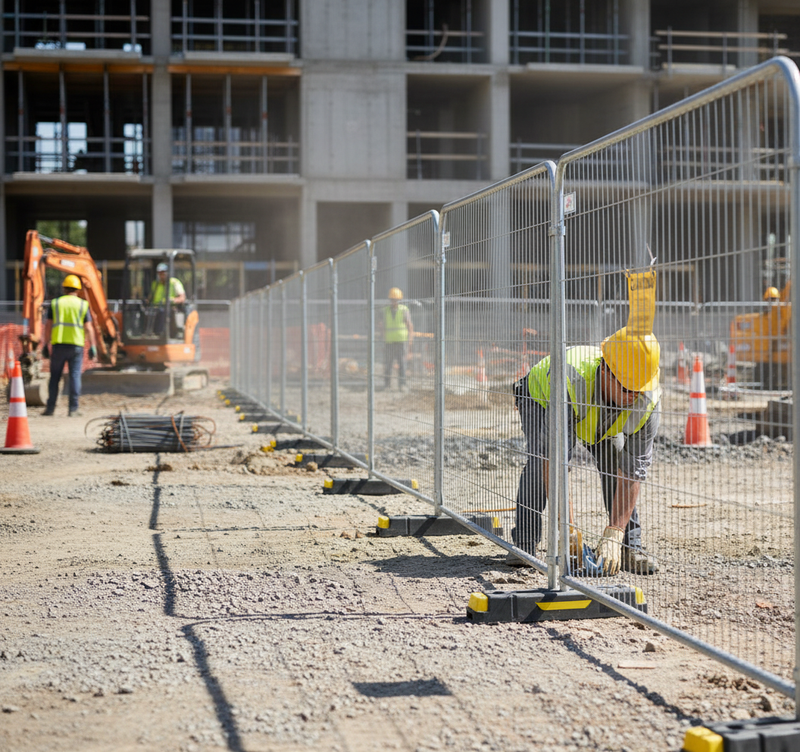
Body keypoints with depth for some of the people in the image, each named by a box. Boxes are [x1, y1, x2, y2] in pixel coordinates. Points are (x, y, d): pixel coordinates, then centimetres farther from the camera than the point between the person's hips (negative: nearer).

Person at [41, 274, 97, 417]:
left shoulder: (55, 303, 6)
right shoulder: (83, 305, 4)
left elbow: (48, 325, 3)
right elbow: (89, 327, -1)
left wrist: (46, 345, 8)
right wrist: (93, 347, 1)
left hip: (58, 345, 1)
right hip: (76, 345, -1)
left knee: (55, 377, 7)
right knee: (75, 376, 1)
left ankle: (50, 408, 7)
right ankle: (73, 409, -3)